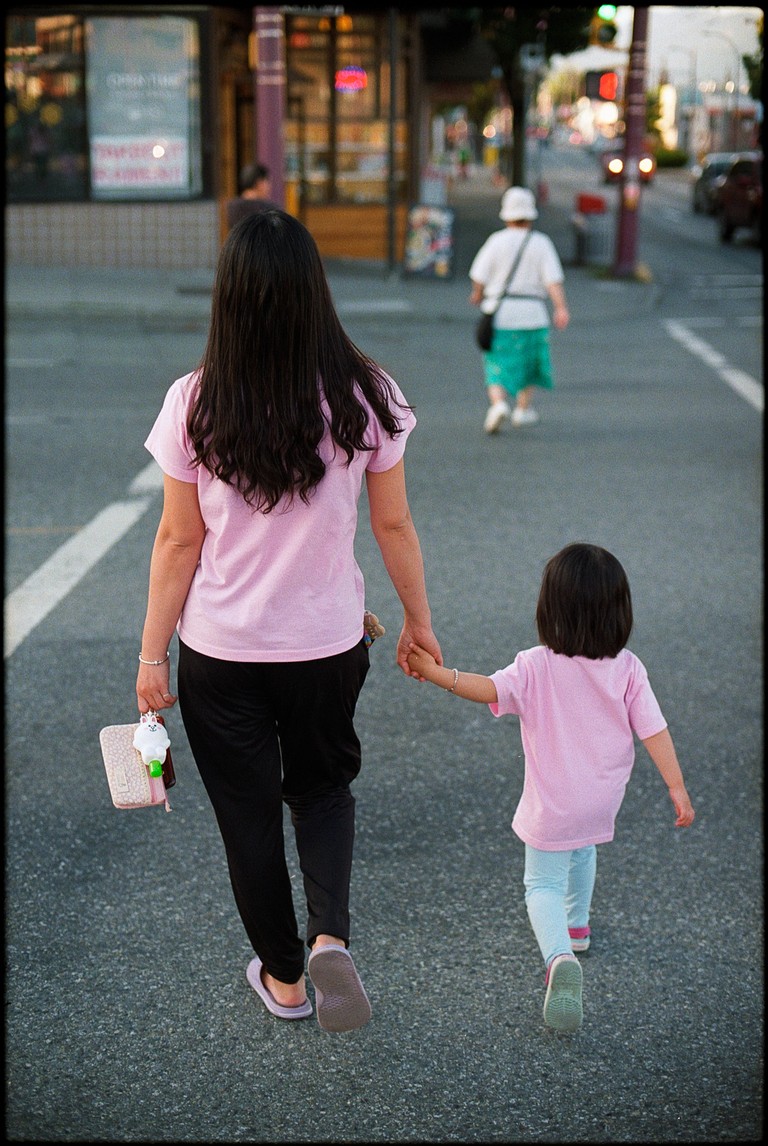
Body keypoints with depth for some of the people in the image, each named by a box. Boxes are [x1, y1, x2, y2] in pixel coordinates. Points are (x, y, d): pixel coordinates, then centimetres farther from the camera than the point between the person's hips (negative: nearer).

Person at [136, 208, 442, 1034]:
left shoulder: (195, 404, -14)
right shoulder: (364, 395, -12)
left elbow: (179, 541, -9)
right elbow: (393, 526, -4)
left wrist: (152, 655, 2)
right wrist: (418, 621, 11)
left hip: (220, 651, -1)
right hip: (329, 645, 1)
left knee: (248, 812, 17)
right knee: (322, 785, 26)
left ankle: (284, 978, 33)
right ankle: (330, 934, 4)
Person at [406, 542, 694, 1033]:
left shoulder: (536, 667, -19)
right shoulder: (628, 669, -10)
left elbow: (491, 689, -33)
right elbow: (654, 731, -10)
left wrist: (439, 673, -35)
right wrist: (677, 788, -5)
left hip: (552, 806, -4)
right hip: (604, 801, 4)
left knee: (543, 885, 6)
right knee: (582, 851, 34)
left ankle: (560, 954, -21)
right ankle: (577, 924, 54)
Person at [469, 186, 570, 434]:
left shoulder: (497, 240, -3)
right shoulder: (541, 243, -1)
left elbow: (479, 276, -5)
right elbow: (553, 278, -12)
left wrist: (477, 294, 15)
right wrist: (561, 309, -17)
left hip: (499, 313, -1)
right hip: (531, 311, 1)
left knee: (498, 366, 6)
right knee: (530, 361, 23)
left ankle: (498, 404, -20)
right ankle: (522, 409, 24)